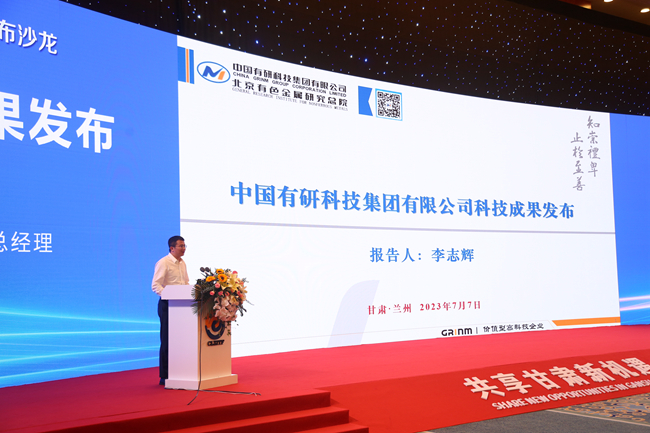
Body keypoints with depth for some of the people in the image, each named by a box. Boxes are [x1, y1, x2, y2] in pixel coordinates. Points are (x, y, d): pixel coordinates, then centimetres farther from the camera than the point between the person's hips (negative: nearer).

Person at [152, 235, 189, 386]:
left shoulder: (182, 263, 16)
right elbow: (155, 285, -13)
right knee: (167, 341, -4)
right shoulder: (163, 263, -8)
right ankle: (164, 376, 3)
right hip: (167, 304, -7)